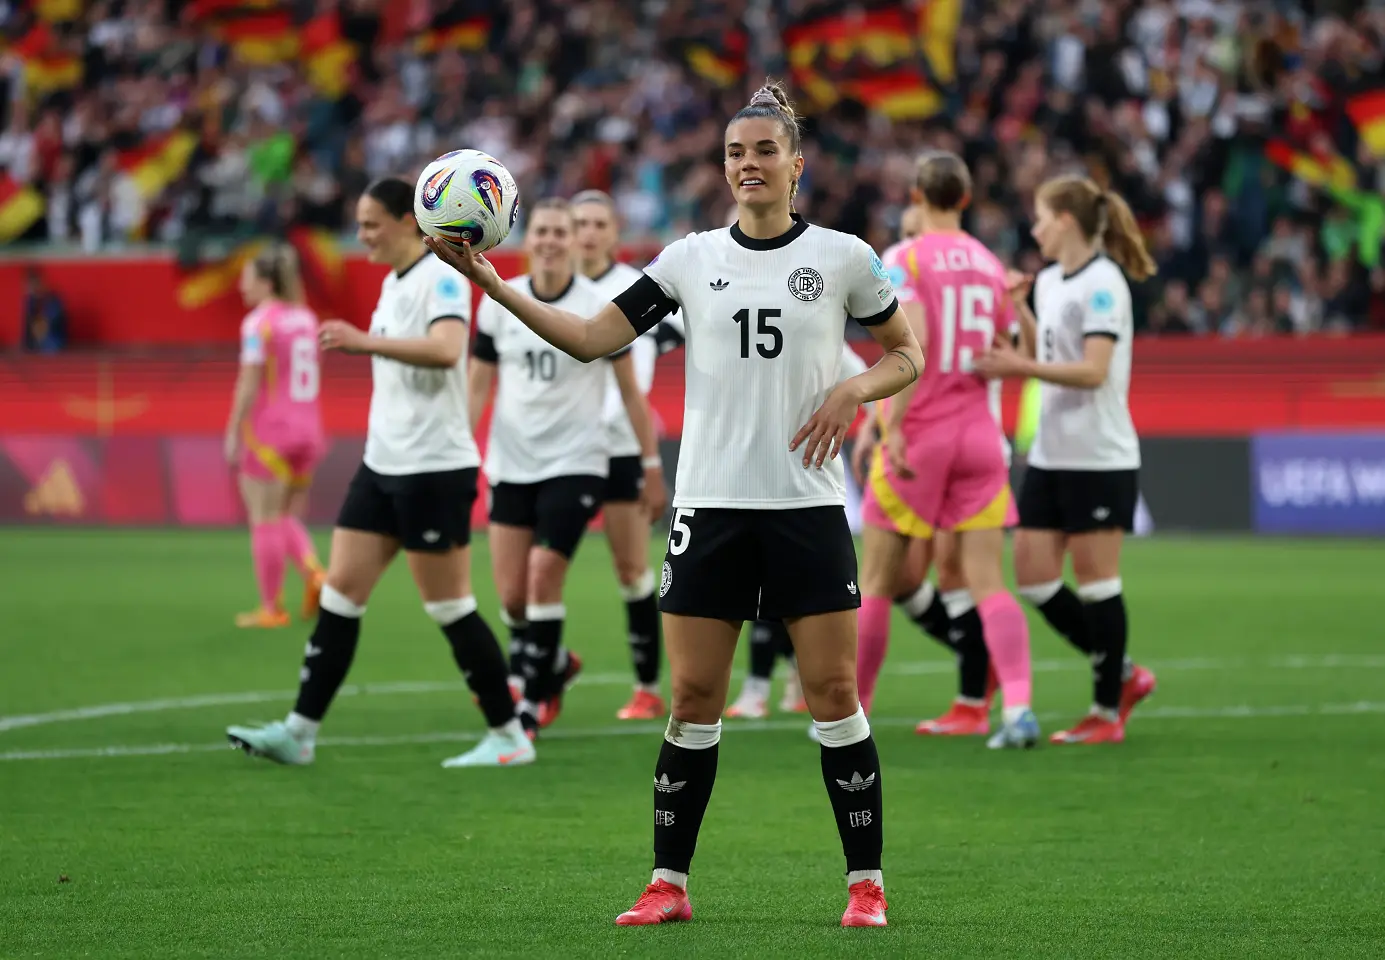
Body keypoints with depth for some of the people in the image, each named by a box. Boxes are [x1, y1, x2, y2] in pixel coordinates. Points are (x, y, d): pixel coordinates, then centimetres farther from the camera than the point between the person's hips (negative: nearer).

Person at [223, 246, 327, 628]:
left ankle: (271, 607, 4)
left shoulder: (259, 323, -12)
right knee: (286, 518, 17)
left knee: (266, 521, 1)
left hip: (268, 431, -7)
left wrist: (233, 434, -10)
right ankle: (313, 573, -6)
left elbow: (249, 384, -15)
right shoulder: (306, 319, 9)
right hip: (305, 428, 7)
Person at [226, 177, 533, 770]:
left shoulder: (442, 275, -13)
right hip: (383, 463, 9)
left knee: (448, 606, -4)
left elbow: (445, 348, -31)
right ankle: (299, 732, 5)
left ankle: (509, 737, 5)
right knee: (340, 592, 4)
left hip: (433, 469, -9)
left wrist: (365, 341, -33)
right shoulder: (393, 281, 14)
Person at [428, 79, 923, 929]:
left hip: (807, 503, -2)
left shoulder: (841, 256, 2)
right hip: (711, 502, 2)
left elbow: (908, 355, 11)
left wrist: (854, 391, -10)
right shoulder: (692, 259, 6)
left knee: (833, 690, -3)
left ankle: (866, 882, 6)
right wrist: (493, 285, -8)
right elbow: (593, 338, 2)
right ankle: (669, 883, 9)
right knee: (693, 697, 1)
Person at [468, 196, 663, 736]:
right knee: (511, 595, 0)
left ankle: (531, 703, -3)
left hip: (574, 462, -3)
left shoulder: (600, 308, -5)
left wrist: (652, 466, 0)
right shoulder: (499, 304, 3)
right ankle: (554, 664, 30)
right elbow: (476, 387, 7)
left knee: (544, 575, -15)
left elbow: (631, 392, 1)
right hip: (512, 464, 3)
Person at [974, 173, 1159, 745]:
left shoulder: (1102, 284, -13)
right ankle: (1121, 675, 19)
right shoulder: (1049, 281, 13)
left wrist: (1022, 367, -27)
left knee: (1096, 580, -3)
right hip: (1050, 456, 9)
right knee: (1032, 576, 5)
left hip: (1100, 459, -9)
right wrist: (1018, 311, 12)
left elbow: (1094, 371, -22)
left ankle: (1108, 710, 7)